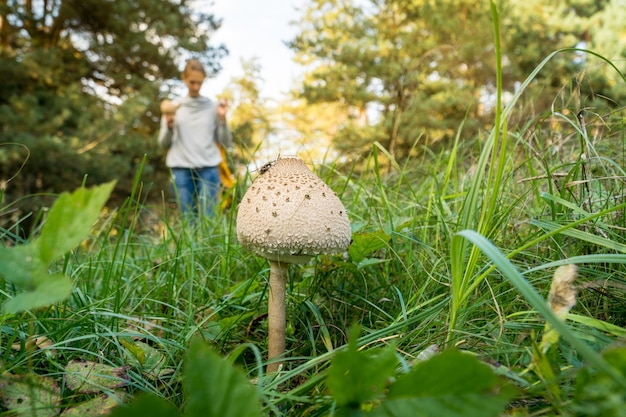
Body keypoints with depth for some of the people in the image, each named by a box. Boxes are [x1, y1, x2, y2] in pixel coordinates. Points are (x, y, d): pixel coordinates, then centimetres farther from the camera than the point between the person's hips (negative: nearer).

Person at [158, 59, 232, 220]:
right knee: (188, 218, 2)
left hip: (208, 169, -1)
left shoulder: (213, 106, 8)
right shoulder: (174, 106, 11)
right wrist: (169, 125, -7)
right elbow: (163, 143, 11)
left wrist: (223, 119, -6)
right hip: (181, 169, 1)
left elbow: (226, 143, 7)